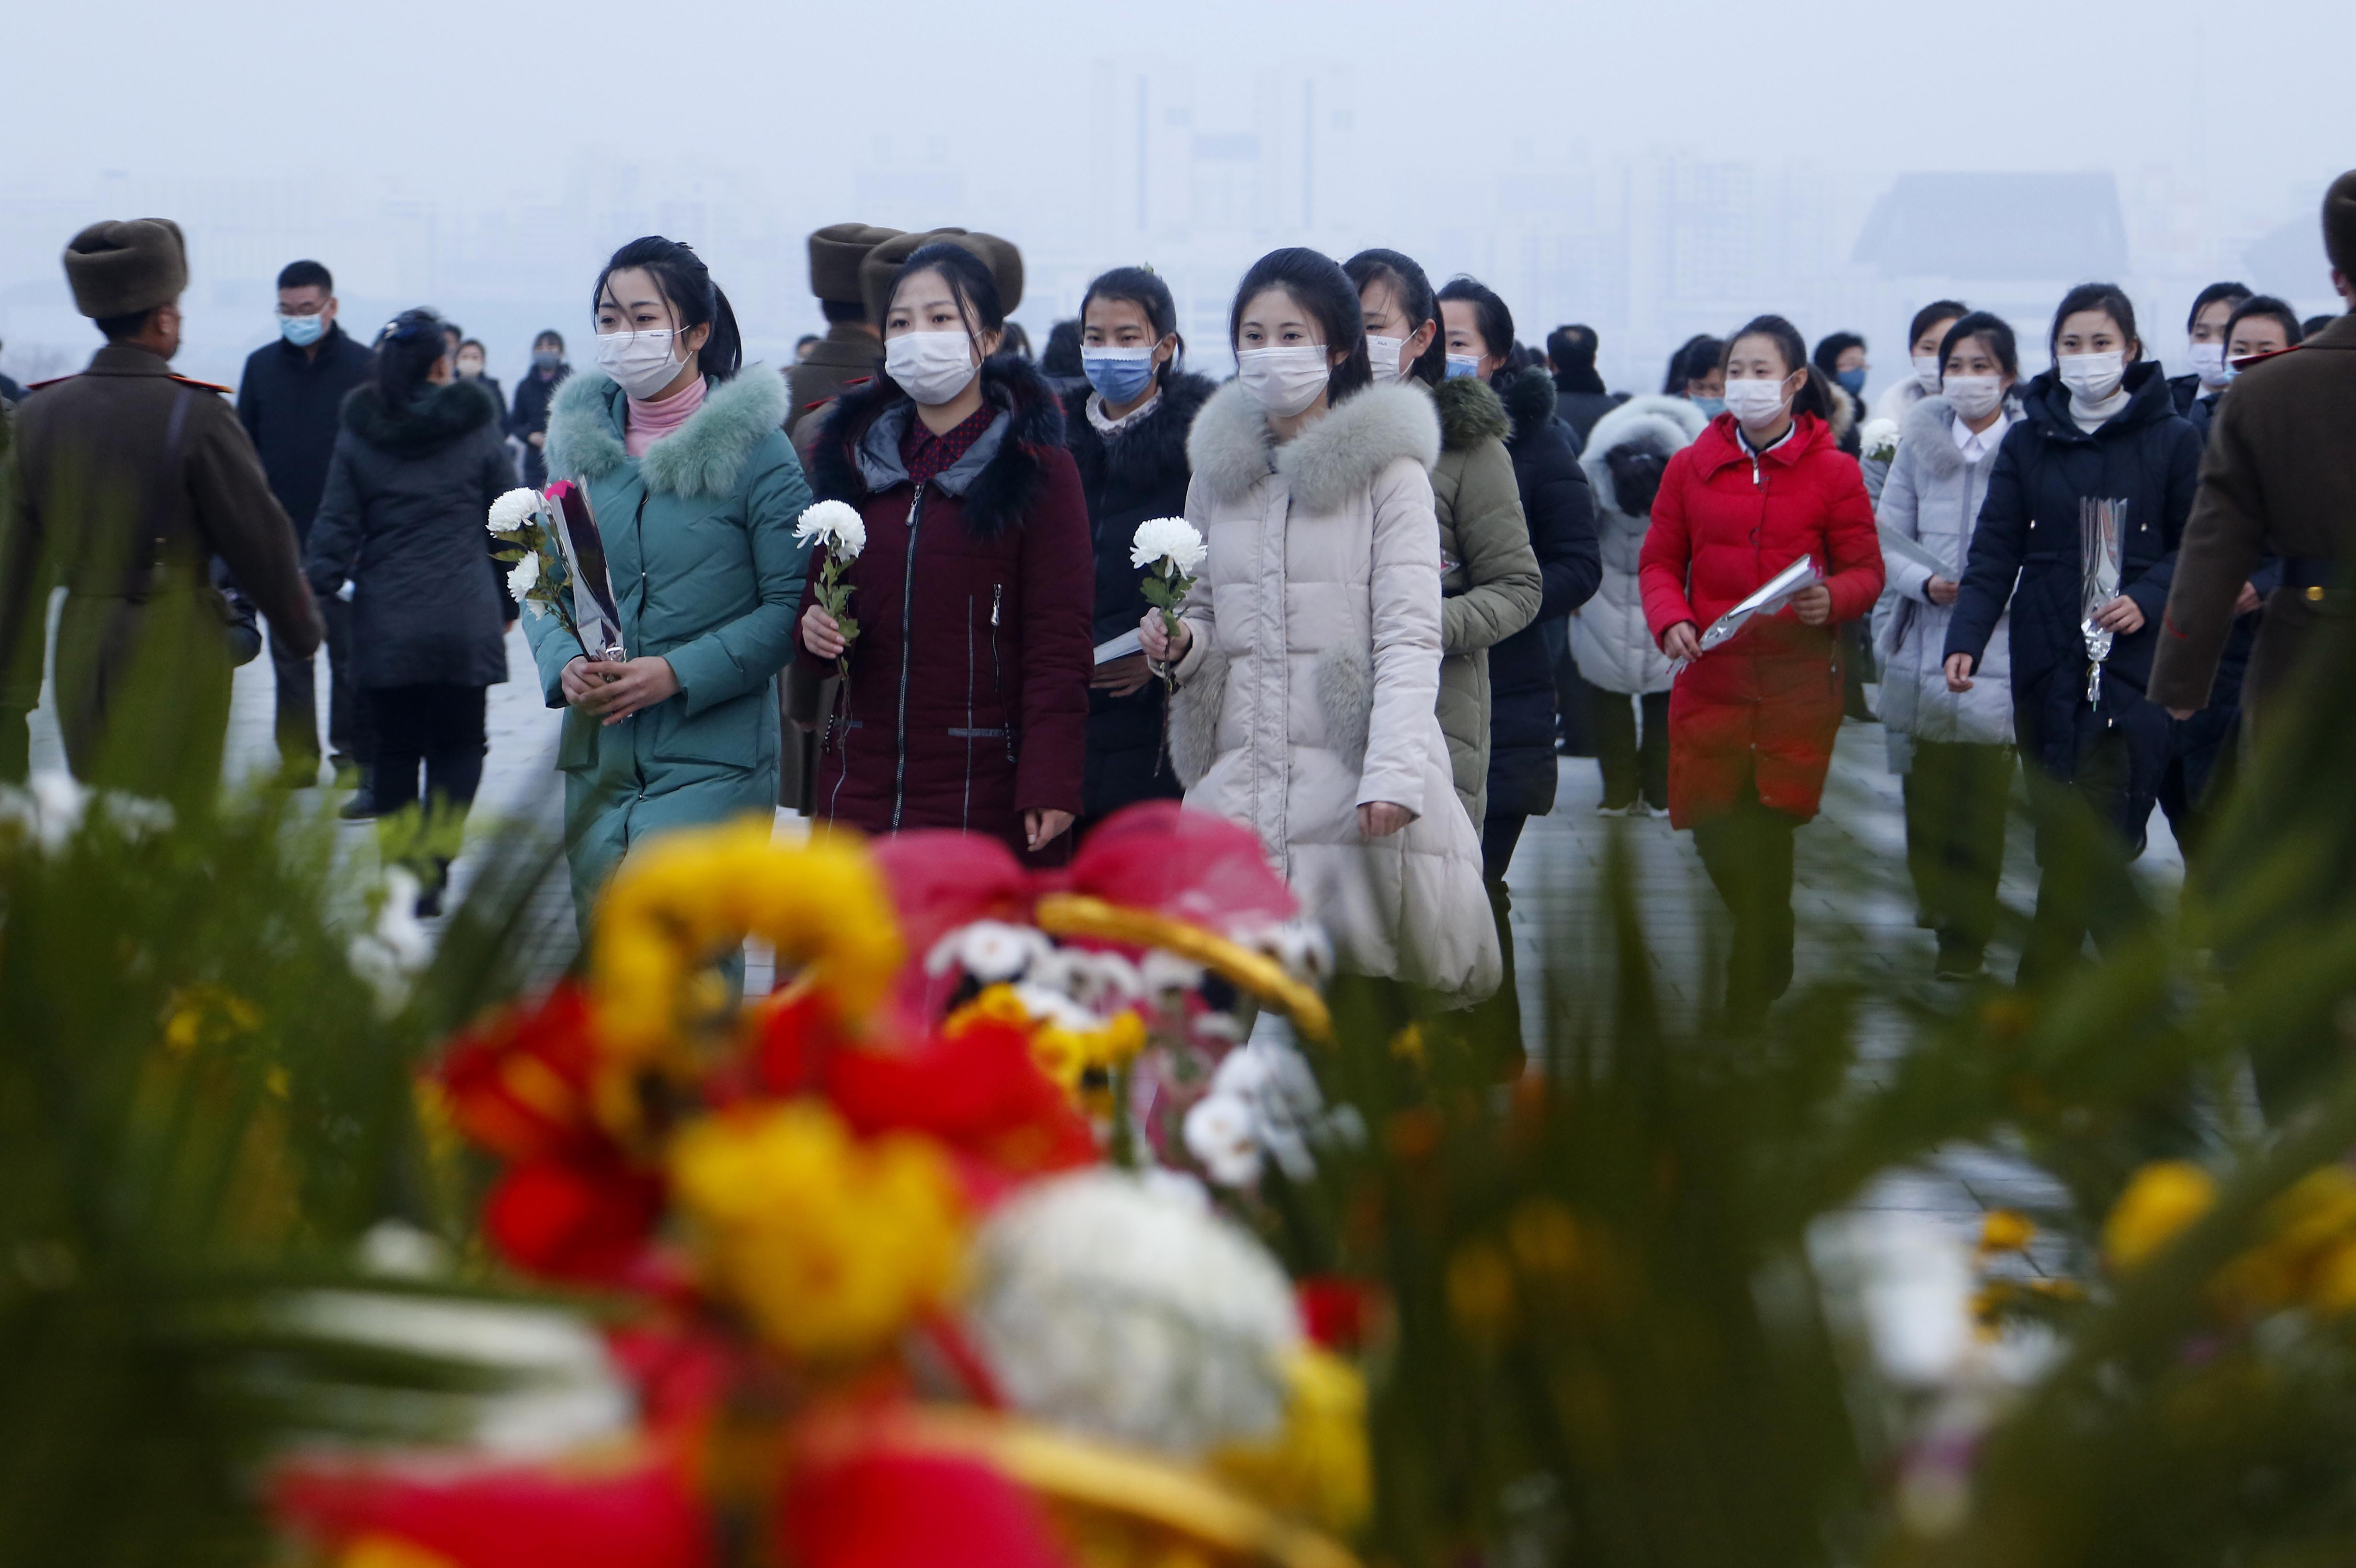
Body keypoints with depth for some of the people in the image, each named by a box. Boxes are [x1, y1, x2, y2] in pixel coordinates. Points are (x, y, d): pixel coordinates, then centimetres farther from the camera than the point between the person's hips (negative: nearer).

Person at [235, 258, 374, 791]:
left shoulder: (362, 368, -3)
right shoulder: (262, 366, 8)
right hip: (279, 541, 4)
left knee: (350, 656, -1)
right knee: (288, 655, 9)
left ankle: (356, 761, 5)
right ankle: (297, 758, 16)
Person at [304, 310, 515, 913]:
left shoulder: (358, 435, 2)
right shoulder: (478, 430, 1)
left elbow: (336, 527, -1)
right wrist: (505, 604, 17)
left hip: (385, 623, 1)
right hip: (464, 623, -1)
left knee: (396, 747, 11)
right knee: (458, 744, 8)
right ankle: (435, 866, -10)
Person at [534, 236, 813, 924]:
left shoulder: (752, 446, -6)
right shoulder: (577, 436, 10)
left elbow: (791, 607, -7)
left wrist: (678, 674, -17)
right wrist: (565, 665, -8)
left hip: (713, 760, -5)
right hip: (599, 758, 5)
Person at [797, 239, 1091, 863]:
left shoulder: (1038, 467, -2)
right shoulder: (853, 455, 14)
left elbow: (1059, 644, -6)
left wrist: (1050, 783, -13)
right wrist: (816, 628, -1)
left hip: (987, 788, -4)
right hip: (862, 782, 4)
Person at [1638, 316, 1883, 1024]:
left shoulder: (1833, 472, 1)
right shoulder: (1691, 467, 7)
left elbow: (1866, 570, 2)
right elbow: (1659, 561, 11)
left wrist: (1832, 600, -19)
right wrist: (1670, 619, -8)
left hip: (1798, 683, -2)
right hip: (1710, 680, 2)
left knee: (1767, 831, -4)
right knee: (1714, 832, 1)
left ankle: (1752, 981, 14)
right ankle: (1768, 953, 30)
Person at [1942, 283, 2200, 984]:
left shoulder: (2173, 440, 2)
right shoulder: (2028, 439, 8)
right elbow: (1995, 553, 3)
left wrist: (2149, 599, -14)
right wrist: (1966, 639, -10)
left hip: (2130, 664, -3)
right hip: (2045, 664, 3)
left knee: (2081, 840, -12)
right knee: (2062, 840, 3)